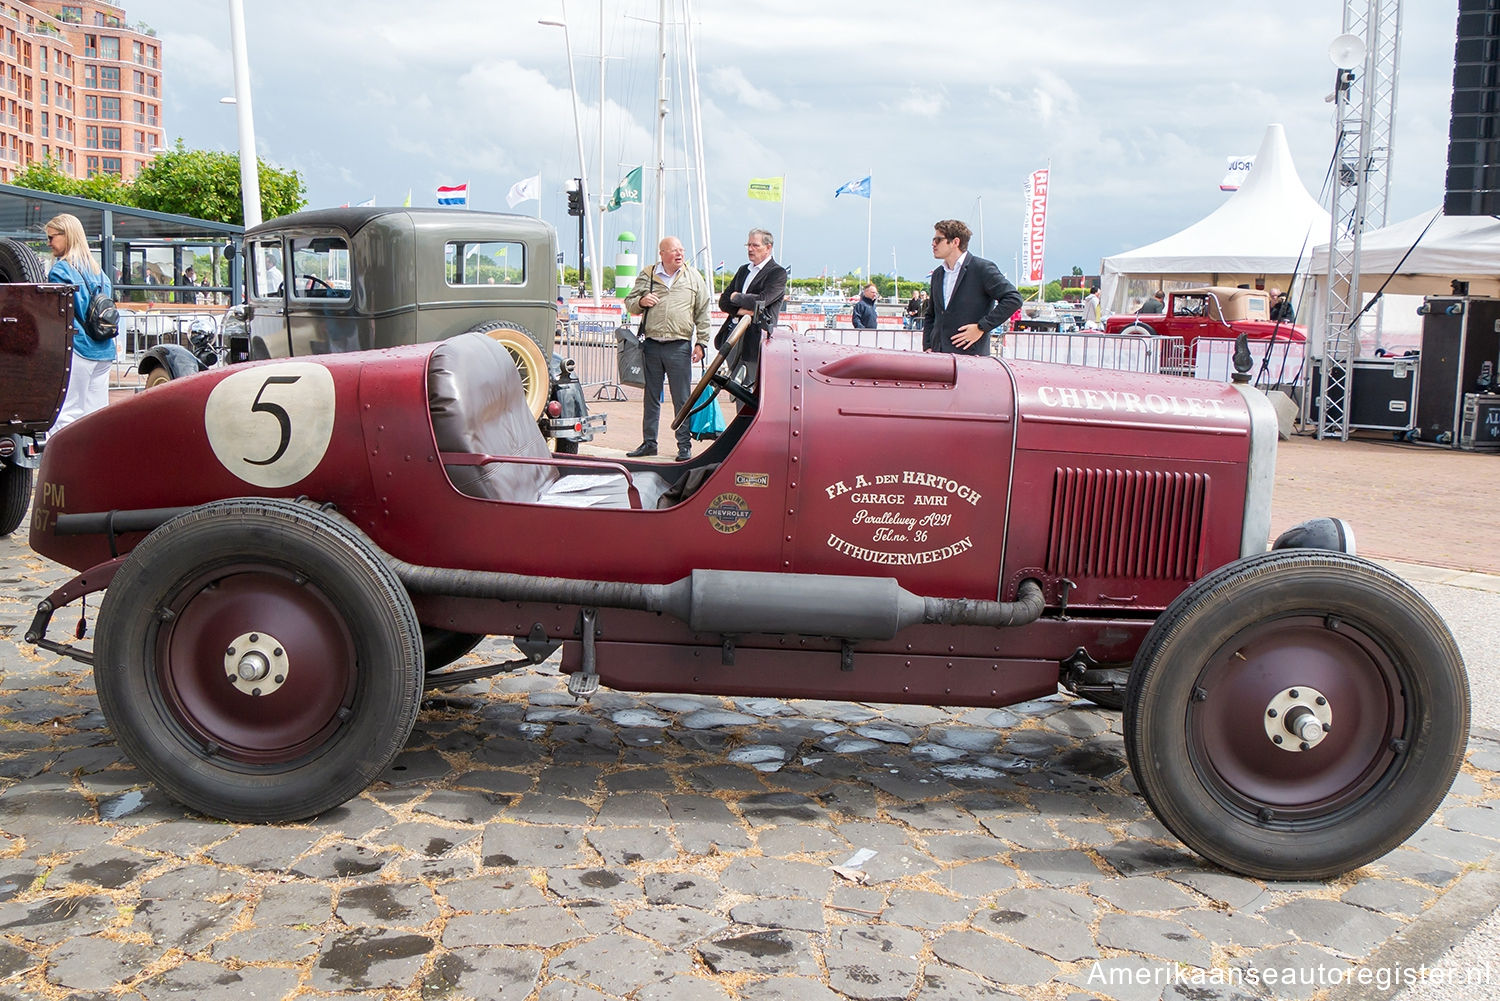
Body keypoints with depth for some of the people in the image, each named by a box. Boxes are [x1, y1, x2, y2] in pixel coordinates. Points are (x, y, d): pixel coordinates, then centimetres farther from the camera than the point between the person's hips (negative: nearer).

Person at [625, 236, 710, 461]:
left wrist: (701, 343, 2)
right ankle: (649, 443, 17)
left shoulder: (694, 278, 8)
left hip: (679, 347, -2)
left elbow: (702, 314, 8)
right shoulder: (647, 276, 9)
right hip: (651, 345, 2)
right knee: (651, 397, 9)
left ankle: (685, 446, 5)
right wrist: (640, 302, -9)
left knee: (682, 400, -1)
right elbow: (629, 303, 14)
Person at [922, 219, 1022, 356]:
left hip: (970, 356, -6)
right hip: (937, 355, 6)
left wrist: (981, 327, -13)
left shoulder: (982, 268, -4)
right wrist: (927, 347, 12)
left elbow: (1013, 299, -12)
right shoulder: (937, 274, 18)